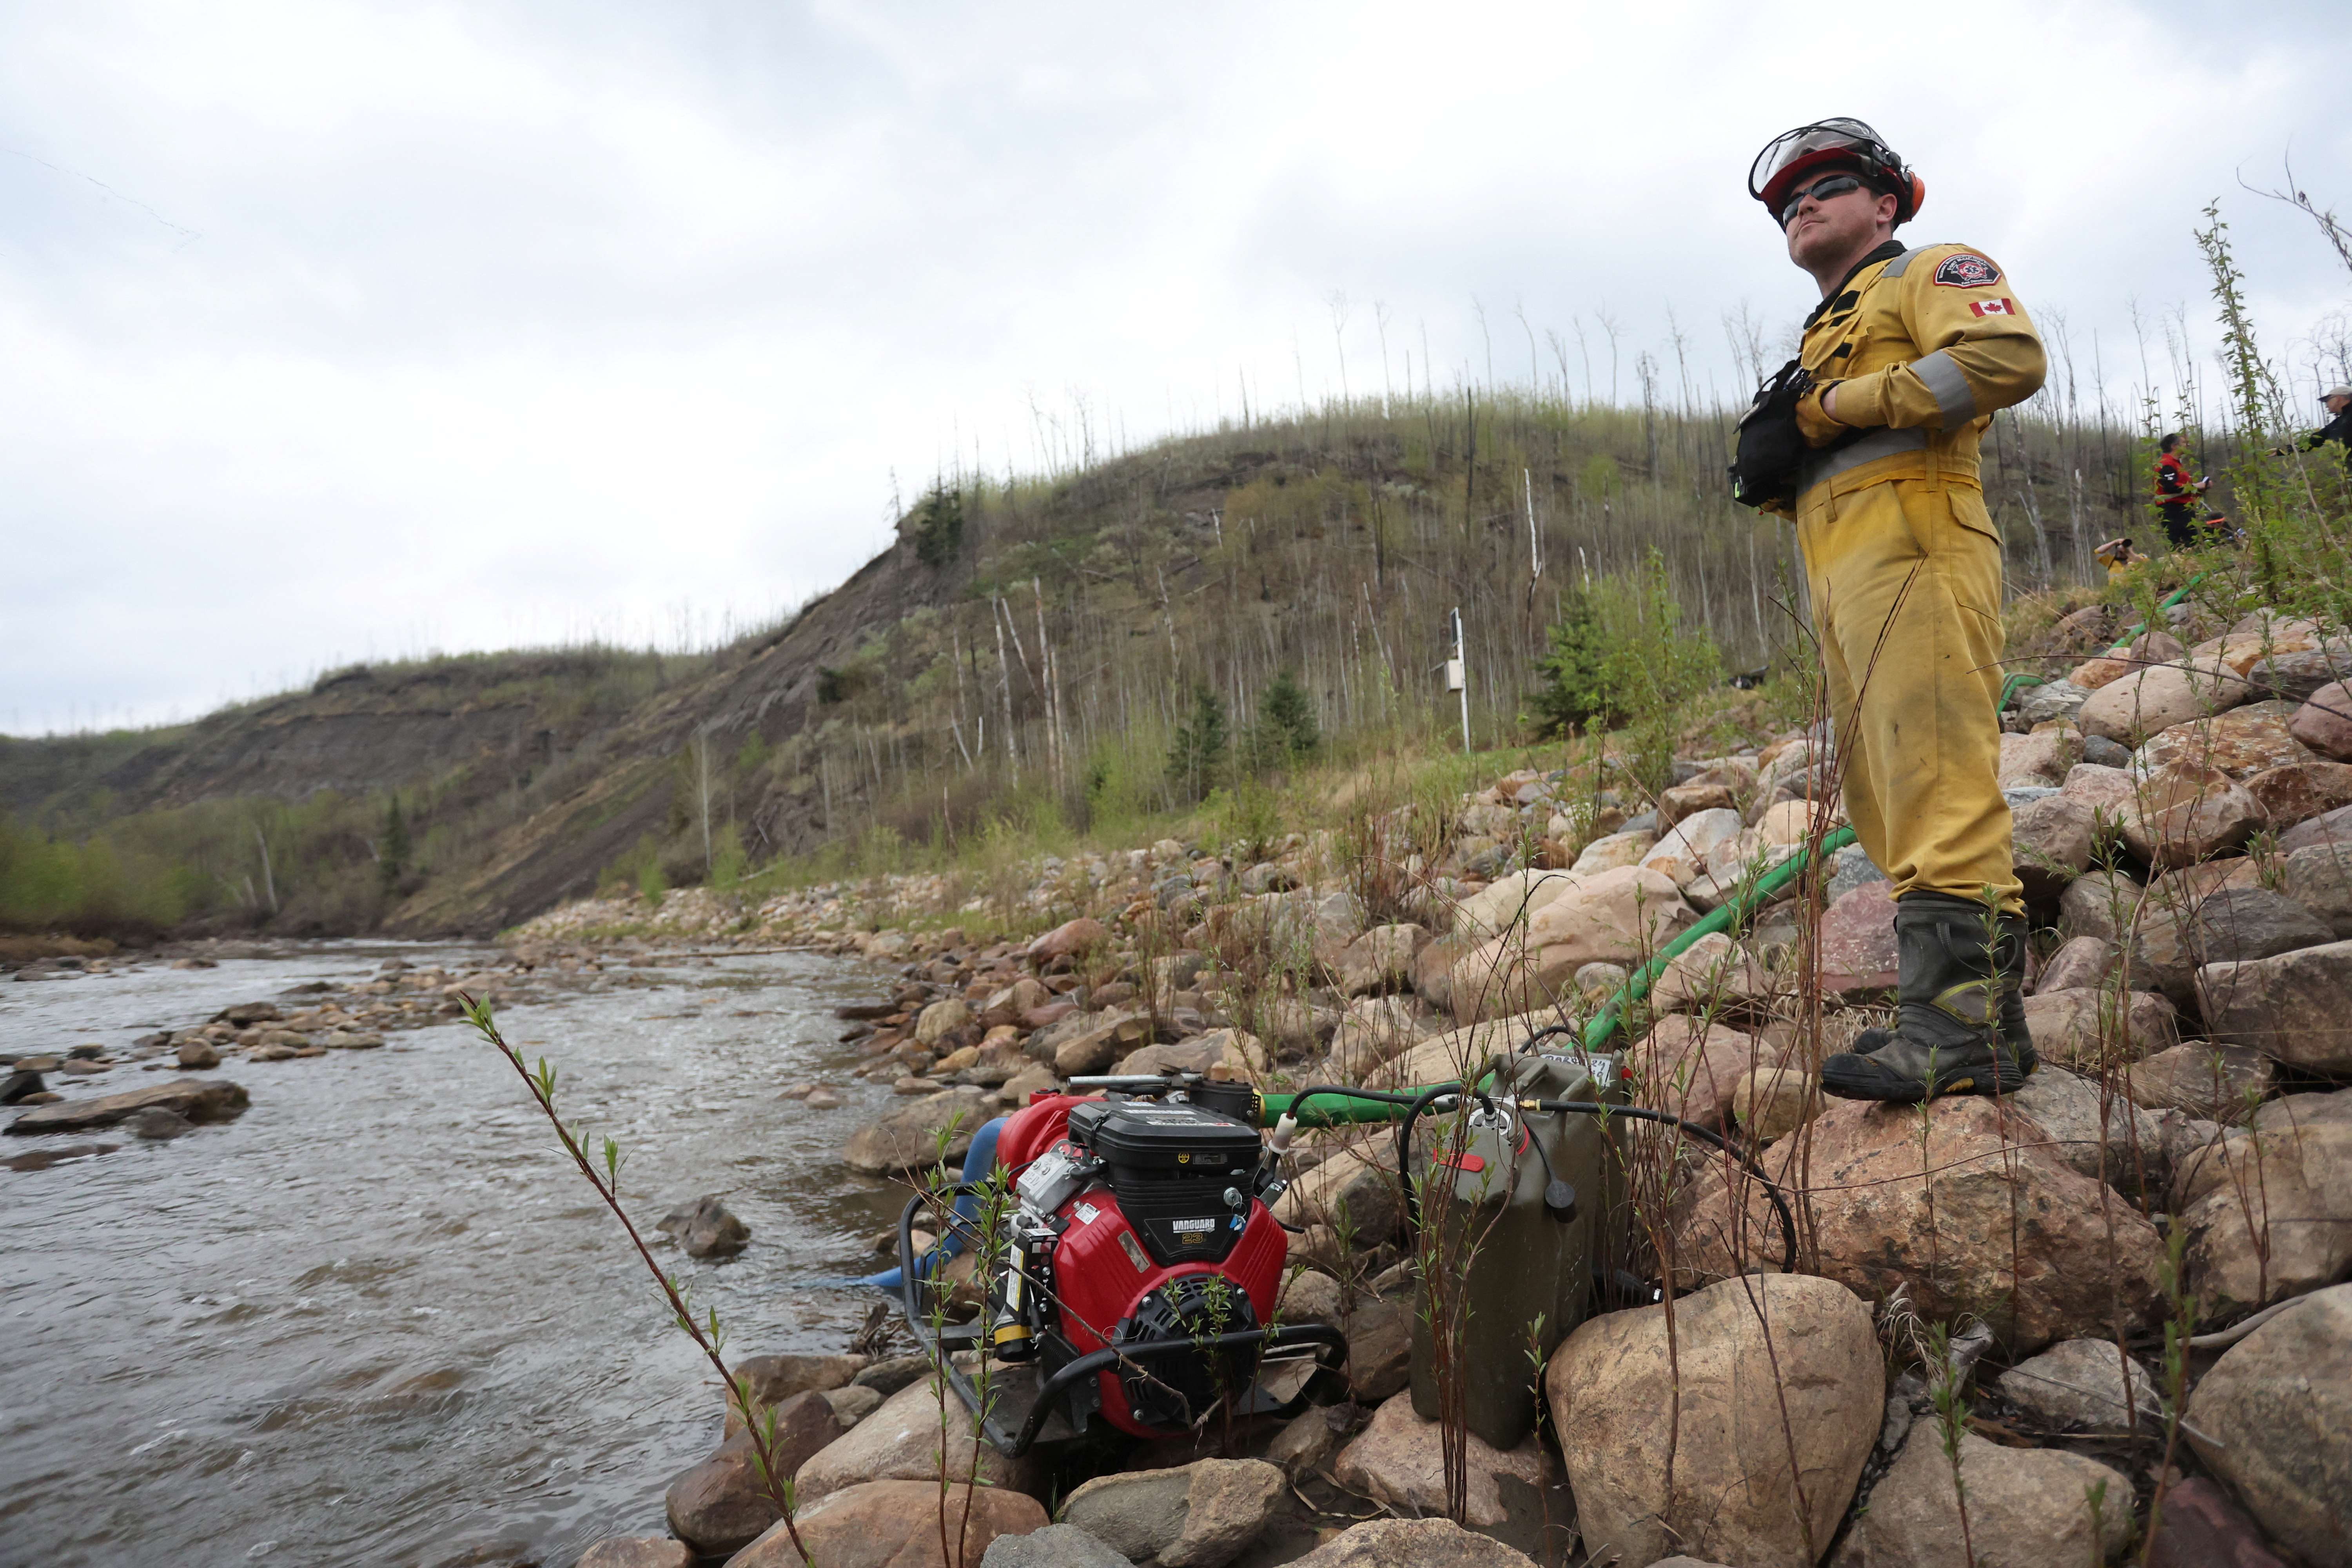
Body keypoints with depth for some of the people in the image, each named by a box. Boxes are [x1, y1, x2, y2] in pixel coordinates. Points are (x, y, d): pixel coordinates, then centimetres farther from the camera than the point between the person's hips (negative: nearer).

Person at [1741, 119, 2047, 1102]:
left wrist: (1843, 405, -8)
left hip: (1913, 549, -8)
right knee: (1884, 800, 2)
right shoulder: (1821, 340, 35)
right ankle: (1953, 1016, 4)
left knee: (1933, 784, -19)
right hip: (1840, 578, 9)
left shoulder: (1929, 273, 12)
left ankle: (1971, 1026, -22)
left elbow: (2009, 357, -9)